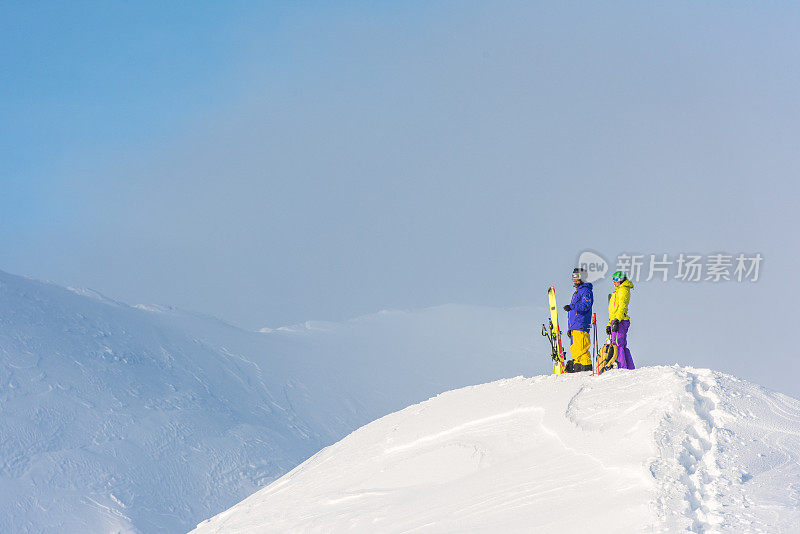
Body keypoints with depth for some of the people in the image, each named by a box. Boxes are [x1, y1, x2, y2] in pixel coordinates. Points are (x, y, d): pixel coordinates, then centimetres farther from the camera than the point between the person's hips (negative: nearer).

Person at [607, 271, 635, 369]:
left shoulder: (623, 290, -5)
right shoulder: (618, 291, 27)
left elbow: (622, 306, -18)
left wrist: (617, 320, -27)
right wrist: (609, 324, 28)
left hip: (620, 321, -10)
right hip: (615, 321, 10)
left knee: (617, 345, -15)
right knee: (622, 346, 10)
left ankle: (621, 368, -21)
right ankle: (631, 369, 11)